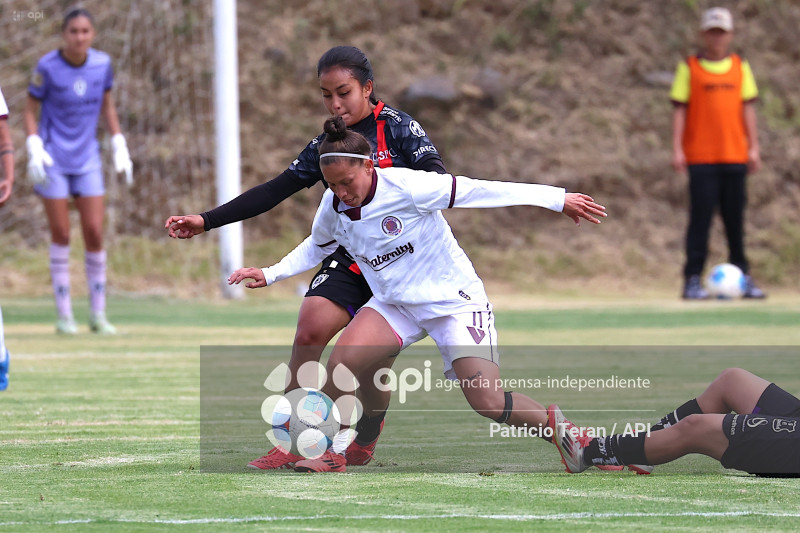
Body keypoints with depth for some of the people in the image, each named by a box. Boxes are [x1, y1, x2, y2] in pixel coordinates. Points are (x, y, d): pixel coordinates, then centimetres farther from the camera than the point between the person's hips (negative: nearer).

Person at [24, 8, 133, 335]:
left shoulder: (102, 63, -2)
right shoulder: (47, 67, -12)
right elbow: (30, 110, -2)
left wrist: (120, 146, 9)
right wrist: (34, 148, -14)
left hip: (87, 159, 3)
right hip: (53, 159, -3)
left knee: (95, 233, -2)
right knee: (61, 235, -2)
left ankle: (98, 314, 9)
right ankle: (64, 315, 7)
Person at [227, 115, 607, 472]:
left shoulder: (406, 188, -25)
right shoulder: (333, 206, -6)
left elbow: (476, 191, -21)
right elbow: (317, 246, 18)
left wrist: (557, 199, -18)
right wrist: (270, 274, 9)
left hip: (454, 300, -5)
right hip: (394, 304, 5)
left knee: (488, 402, -18)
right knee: (341, 361, -21)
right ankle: (333, 454, -2)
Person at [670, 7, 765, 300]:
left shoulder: (740, 67, 11)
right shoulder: (689, 68, 3)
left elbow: (747, 108, 10)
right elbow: (679, 109, 0)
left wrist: (753, 147, 3)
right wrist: (677, 149, -7)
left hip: (735, 155, 3)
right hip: (701, 156, -3)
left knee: (735, 218, 5)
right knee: (700, 217, -6)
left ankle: (742, 277, 10)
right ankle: (693, 279, -4)